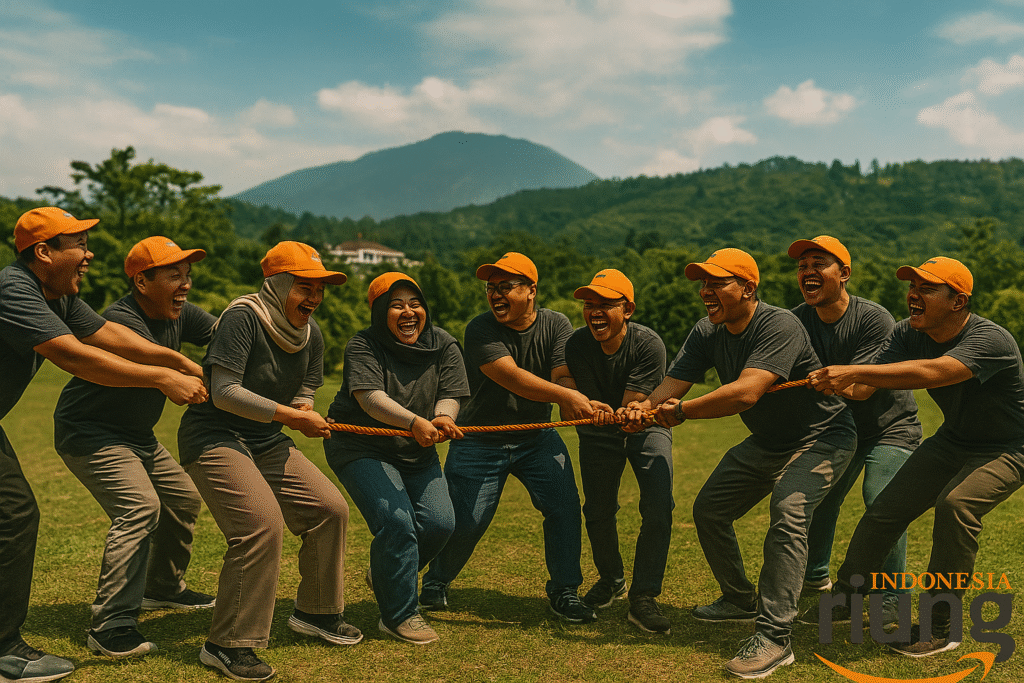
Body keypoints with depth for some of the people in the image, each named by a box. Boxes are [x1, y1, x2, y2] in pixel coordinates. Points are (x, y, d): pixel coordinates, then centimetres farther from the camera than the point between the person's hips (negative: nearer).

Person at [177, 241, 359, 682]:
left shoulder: (310, 334, 4)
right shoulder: (242, 318, -20)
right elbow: (224, 393, -25)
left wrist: (303, 411, -12)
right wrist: (287, 414, -25)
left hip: (266, 442, 8)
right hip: (213, 436, -8)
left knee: (330, 509, 5)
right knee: (262, 522, -25)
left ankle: (315, 612, 25)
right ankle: (227, 645, -11)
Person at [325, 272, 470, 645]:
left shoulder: (443, 345, -4)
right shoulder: (362, 346, -18)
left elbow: (449, 395, -11)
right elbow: (370, 397, -33)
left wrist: (443, 418, -36)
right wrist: (415, 422, -50)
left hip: (416, 450, 5)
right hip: (360, 446, -5)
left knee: (440, 522, -5)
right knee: (396, 523, -20)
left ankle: (385, 576, 24)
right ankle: (399, 614, -1)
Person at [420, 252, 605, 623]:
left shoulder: (556, 325, -4)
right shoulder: (480, 329, -16)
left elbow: (563, 377, -15)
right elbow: (511, 377, -30)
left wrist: (579, 403, -39)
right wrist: (565, 395, -42)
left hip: (536, 436, 3)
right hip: (480, 440, -3)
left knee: (564, 505, -12)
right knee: (465, 520, -2)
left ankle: (564, 590, 7)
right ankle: (436, 582, 28)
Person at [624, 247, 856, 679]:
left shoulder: (779, 326, -30)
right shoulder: (706, 334, -6)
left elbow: (746, 392, -42)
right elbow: (672, 385, -14)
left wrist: (682, 411, -36)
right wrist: (645, 406, -36)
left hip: (821, 438, -8)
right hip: (766, 443, 8)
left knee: (787, 513, -30)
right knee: (708, 509, 11)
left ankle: (774, 637, -25)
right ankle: (740, 600, 31)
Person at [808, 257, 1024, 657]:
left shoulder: (990, 340, -32)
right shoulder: (908, 333, -10)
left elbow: (933, 372, -50)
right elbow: (865, 388, -20)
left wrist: (855, 372, -57)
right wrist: (837, 383, -43)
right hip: (952, 441, 7)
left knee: (956, 504, -31)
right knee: (886, 508, -1)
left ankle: (940, 627, -17)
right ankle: (843, 596, 20)